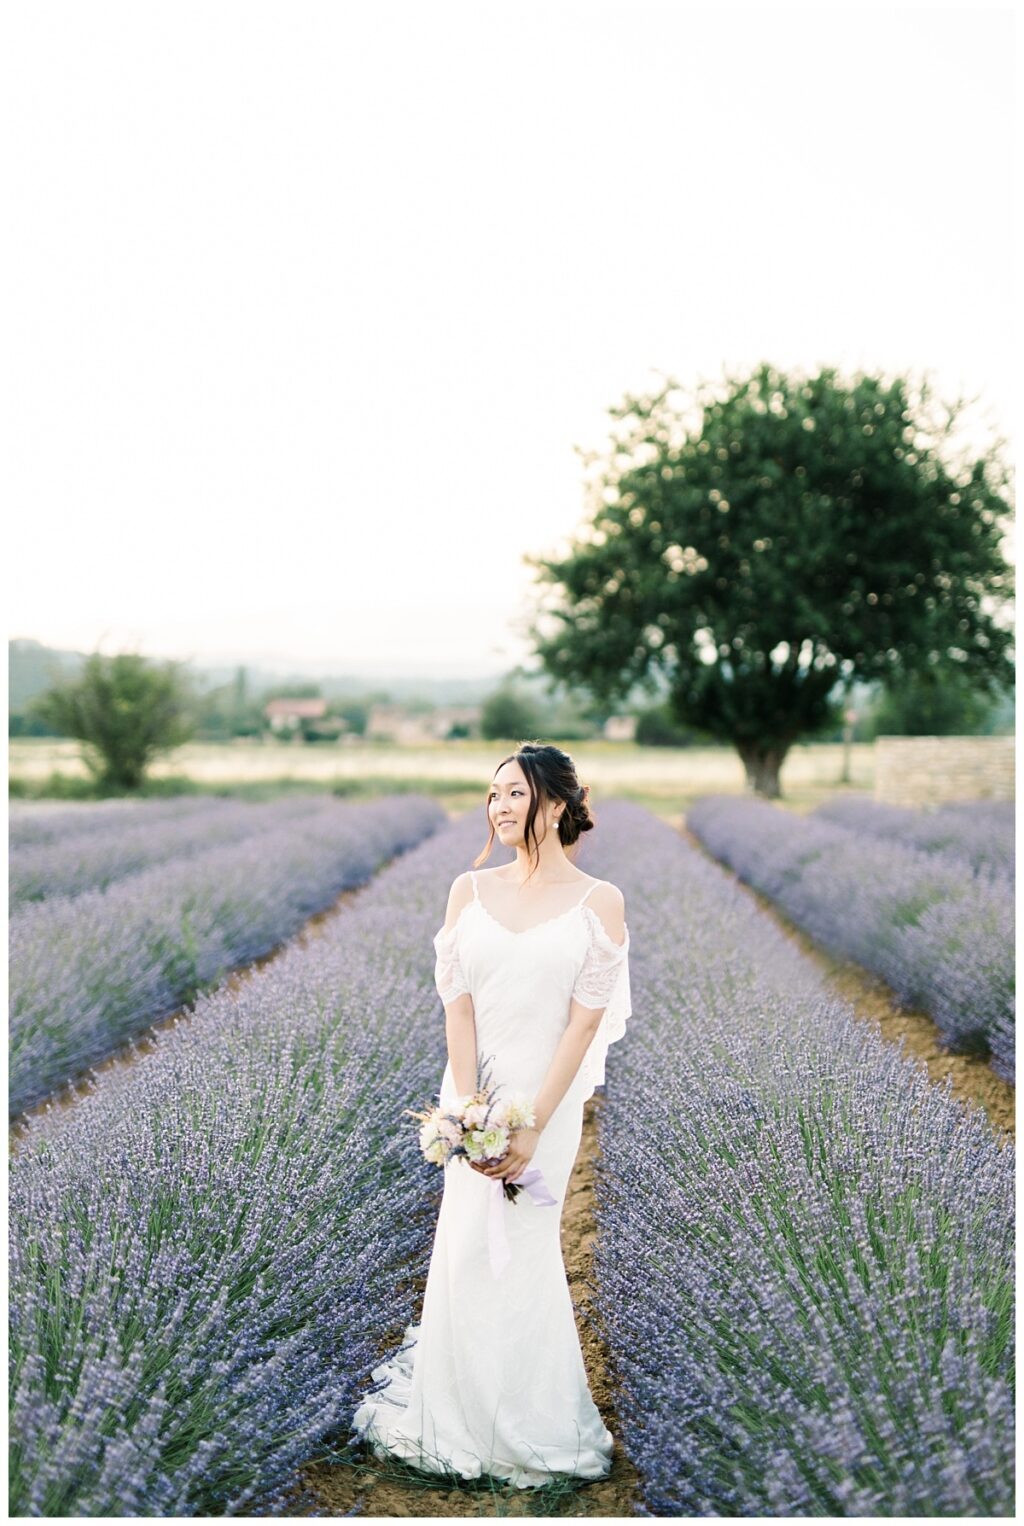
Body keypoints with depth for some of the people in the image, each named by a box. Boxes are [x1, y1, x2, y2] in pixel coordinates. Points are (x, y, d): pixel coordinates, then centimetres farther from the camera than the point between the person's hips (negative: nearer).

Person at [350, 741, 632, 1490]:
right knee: (467, 1246, 7)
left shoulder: (599, 902, -7)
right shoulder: (472, 889, 0)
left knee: (525, 1252, 5)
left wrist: (532, 1126, -15)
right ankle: (461, 1418, 26)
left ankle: (525, 1423, 25)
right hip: (472, 1088, 2)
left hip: (549, 1095, -2)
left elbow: (585, 1021, -10)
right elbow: (459, 1004, -3)